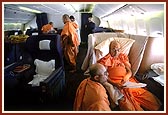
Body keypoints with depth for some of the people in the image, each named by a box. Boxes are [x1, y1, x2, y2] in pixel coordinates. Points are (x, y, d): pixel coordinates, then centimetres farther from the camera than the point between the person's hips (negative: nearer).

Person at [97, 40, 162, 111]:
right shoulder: (106, 60, 6)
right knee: (129, 108, -28)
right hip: (115, 84, -4)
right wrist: (115, 84, -19)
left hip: (129, 82, 4)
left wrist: (126, 77, -8)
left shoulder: (123, 56, 20)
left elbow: (129, 71, 16)